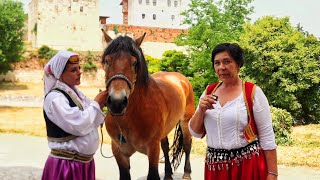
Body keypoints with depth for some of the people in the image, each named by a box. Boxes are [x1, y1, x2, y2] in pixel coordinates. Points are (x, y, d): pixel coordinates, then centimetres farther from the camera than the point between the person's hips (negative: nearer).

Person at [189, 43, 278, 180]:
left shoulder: (253, 92, -8)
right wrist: (201, 110, -10)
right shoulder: (209, 91, 5)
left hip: (248, 165, -4)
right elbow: (195, 132, 7)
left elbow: (267, 136, -7)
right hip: (215, 166, 4)